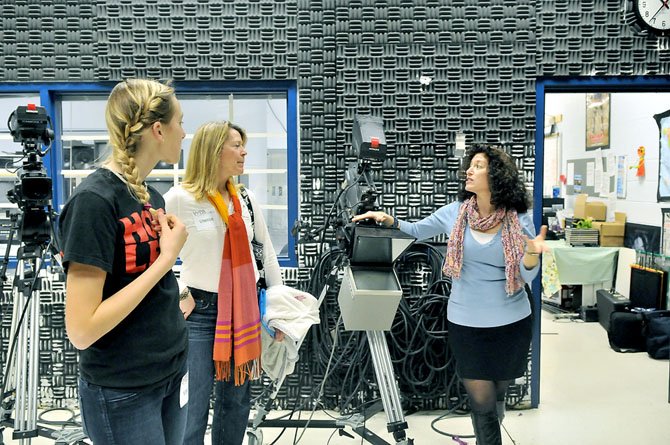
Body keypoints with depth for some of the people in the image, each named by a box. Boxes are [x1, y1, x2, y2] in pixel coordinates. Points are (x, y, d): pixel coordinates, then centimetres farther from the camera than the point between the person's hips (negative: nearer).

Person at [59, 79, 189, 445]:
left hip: (172, 370, 8)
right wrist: (166, 257, -22)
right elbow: (81, 330, -24)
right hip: (122, 392, -8)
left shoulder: (149, 194, 4)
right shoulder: (94, 200, -20)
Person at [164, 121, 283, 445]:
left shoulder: (246, 198, 6)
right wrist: (178, 296, -10)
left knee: (237, 399, 16)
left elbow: (266, 252, 12)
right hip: (200, 311, -5)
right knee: (194, 404, 1)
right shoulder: (179, 199, -12)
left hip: (244, 310, 6)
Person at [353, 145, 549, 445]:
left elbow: (527, 276, -7)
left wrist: (532, 252, -28)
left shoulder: (519, 220, -8)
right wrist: (388, 220, -6)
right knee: (482, 400, -1)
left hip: (511, 323, 0)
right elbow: (417, 231, 11)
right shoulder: (454, 213, -4)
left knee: (498, 393, 18)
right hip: (466, 322, 0)